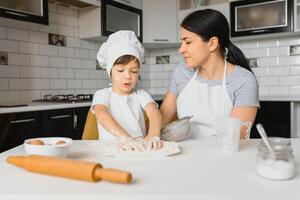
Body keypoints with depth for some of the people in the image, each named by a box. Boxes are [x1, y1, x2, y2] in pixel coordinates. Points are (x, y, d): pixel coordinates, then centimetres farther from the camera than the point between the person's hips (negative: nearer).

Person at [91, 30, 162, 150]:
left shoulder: (141, 95, 8)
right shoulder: (102, 95, 2)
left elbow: (154, 111, -11)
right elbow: (101, 113, -19)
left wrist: (154, 134, -34)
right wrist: (124, 137, -38)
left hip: (138, 149, 2)